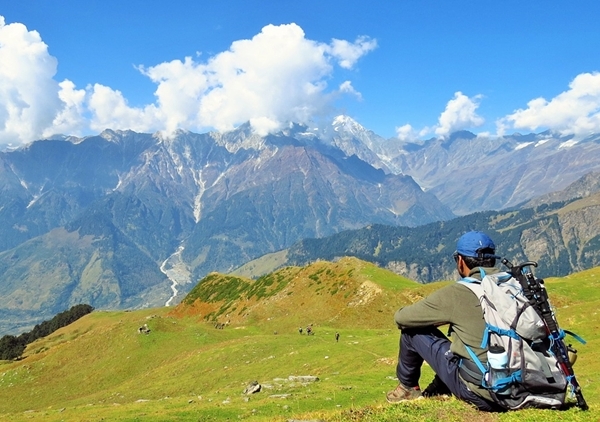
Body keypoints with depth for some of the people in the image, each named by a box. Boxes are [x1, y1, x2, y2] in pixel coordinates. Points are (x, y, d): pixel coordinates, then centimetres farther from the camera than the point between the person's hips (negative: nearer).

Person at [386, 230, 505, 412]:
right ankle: (433, 393, 40)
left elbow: (401, 317, -3)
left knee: (412, 329, 7)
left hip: (480, 394, -6)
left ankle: (408, 388, 30)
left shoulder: (457, 293, -13)